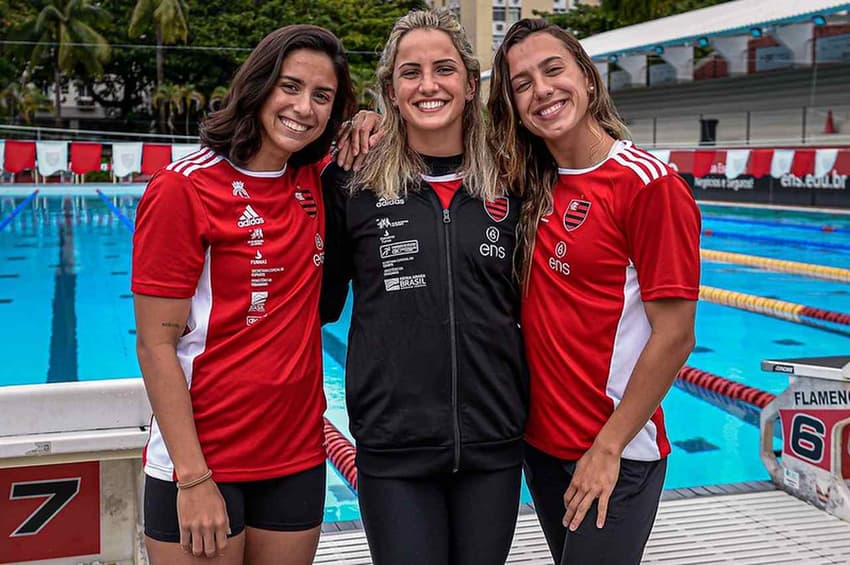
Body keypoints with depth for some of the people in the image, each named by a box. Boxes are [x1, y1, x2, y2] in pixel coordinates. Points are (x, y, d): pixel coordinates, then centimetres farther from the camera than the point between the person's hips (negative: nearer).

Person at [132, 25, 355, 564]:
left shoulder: (315, 182, 4)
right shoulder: (184, 189, -12)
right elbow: (157, 345, -13)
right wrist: (192, 477, -18)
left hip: (298, 454, 6)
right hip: (201, 461, -5)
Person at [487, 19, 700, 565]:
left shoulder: (648, 183, -16)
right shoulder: (526, 183, 1)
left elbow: (674, 336, -17)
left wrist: (608, 448, -15)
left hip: (615, 455, -6)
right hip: (539, 439, 6)